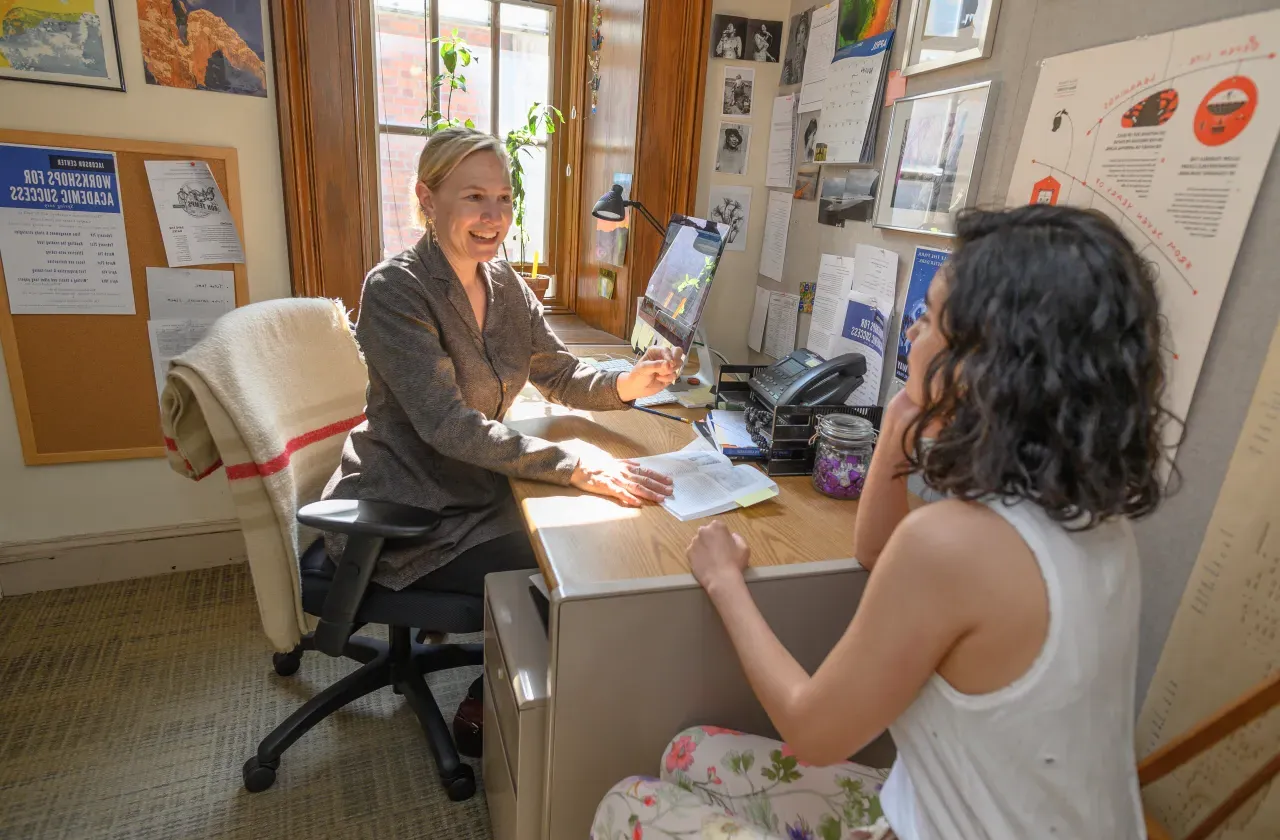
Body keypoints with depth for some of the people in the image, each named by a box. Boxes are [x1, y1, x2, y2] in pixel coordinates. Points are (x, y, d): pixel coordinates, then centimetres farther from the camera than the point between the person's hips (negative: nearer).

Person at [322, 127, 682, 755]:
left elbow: (559, 373, 7)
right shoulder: (395, 290, -20)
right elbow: (449, 425, -29)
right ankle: (484, 716, 13)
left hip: (476, 491, 7)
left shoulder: (503, 284, 3)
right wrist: (578, 468, -35)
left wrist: (624, 384, -15)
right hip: (406, 516, -7)